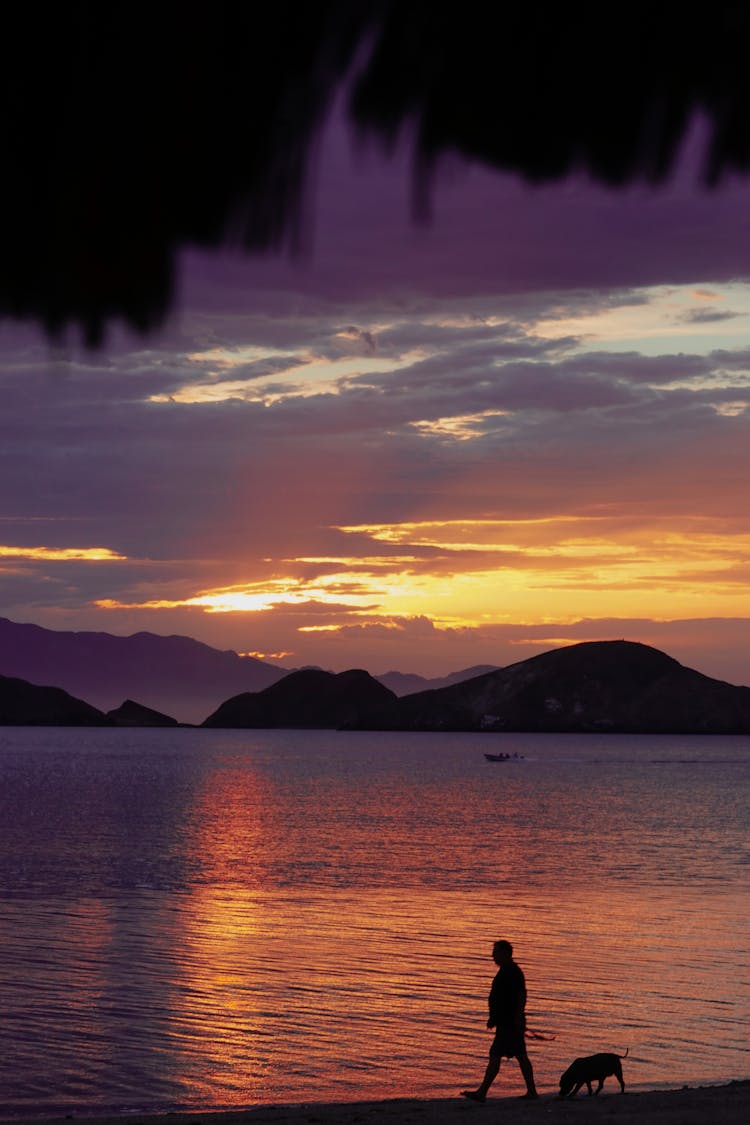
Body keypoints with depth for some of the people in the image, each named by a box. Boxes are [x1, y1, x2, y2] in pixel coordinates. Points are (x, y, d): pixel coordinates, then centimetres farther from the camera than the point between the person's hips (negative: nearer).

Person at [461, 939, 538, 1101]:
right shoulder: (505, 971, 16)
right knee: (521, 1057, 12)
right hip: (505, 1022, 11)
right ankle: (532, 1091, 16)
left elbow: (522, 996, -21)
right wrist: (494, 1017, 23)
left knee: (495, 1056, -11)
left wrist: (518, 1019, -25)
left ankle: (482, 1093, -12)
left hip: (510, 1024, -11)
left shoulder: (513, 972, -15)